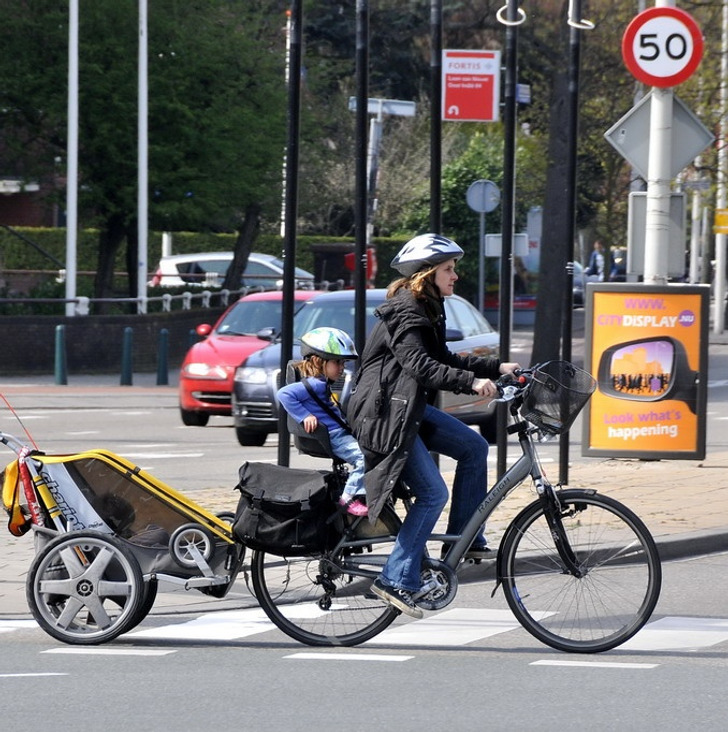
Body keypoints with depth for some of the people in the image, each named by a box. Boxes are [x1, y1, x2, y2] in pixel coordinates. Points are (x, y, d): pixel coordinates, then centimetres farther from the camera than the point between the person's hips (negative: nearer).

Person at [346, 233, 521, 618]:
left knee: (474, 447, 8)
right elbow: (419, 365, -31)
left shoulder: (426, 309, 13)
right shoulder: (404, 312, -18)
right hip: (384, 413, -10)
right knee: (433, 493, -13)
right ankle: (396, 580, -11)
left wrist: (497, 367, 10)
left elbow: (444, 360, 18)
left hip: (411, 407, 10)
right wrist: (471, 381, -39)